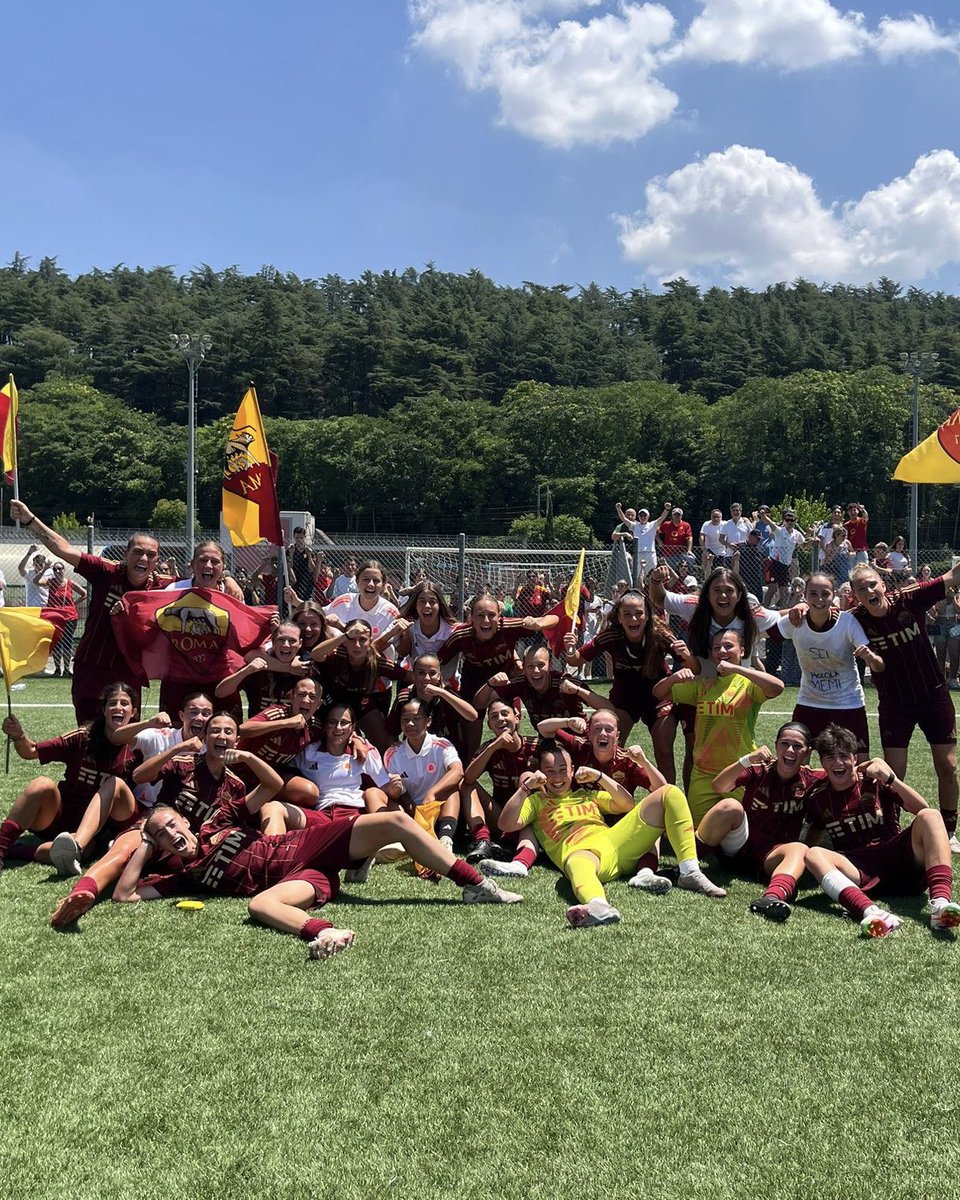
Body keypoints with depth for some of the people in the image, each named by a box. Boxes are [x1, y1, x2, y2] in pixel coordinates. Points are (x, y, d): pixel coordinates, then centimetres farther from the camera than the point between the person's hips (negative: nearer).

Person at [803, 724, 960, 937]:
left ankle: (941, 902, -46)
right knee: (813, 854, -28)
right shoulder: (817, 797, 12)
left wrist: (891, 779, -14)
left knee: (930, 816, -24)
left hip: (897, 859, 0)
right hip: (858, 869, 0)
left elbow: (923, 809, -4)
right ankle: (871, 912, -55)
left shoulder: (875, 781, 6)